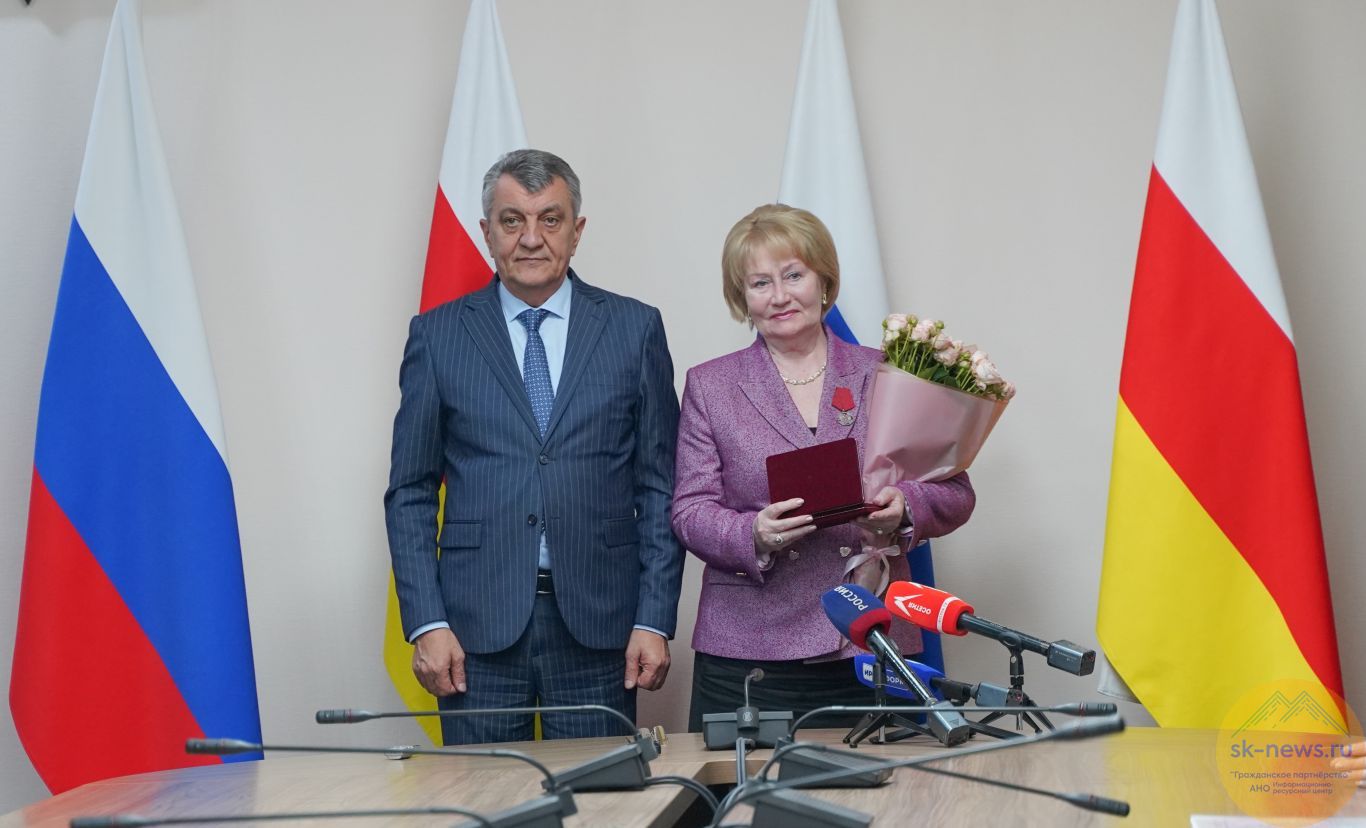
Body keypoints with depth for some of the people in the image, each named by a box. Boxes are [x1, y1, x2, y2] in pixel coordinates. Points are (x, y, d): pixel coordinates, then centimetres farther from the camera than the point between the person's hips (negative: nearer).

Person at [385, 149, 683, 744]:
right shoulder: (438, 336, 5)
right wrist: (426, 623, -4)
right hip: (477, 627, 0)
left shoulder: (635, 329, 6)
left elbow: (660, 486, 5)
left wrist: (655, 621, -2)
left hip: (597, 625, 0)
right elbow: (410, 492, 6)